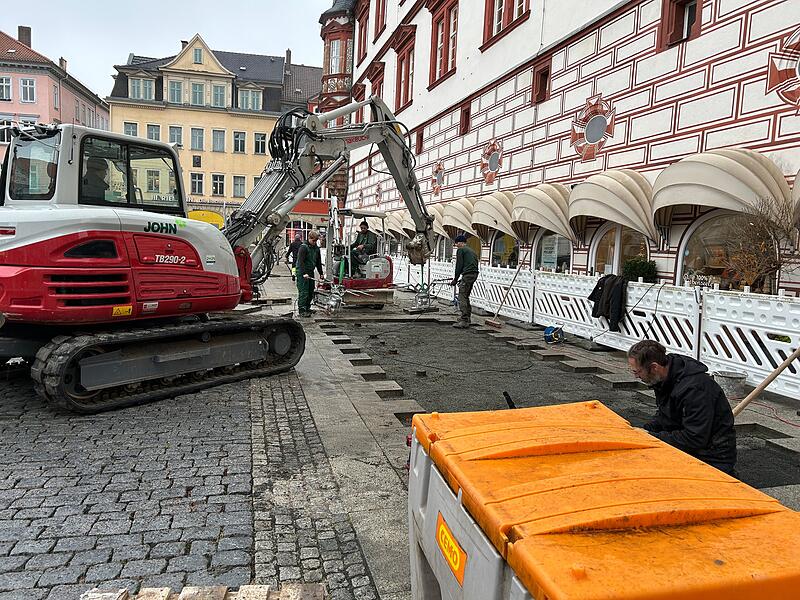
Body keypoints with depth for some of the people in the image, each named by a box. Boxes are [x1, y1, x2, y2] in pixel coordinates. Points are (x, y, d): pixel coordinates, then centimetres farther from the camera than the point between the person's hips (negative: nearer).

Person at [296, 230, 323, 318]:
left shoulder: (316, 248, 12)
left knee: (311, 292, 10)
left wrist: (321, 273, 19)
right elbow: (301, 261, -20)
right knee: (303, 292, -11)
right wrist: (304, 273, -29)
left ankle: (307, 308, 21)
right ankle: (302, 310, -10)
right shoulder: (303, 247, -12)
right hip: (302, 273, -8)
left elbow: (318, 262, 20)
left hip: (311, 272, 8)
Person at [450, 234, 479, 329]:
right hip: (475, 274, 9)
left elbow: (459, 265, -7)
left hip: (467, 275, -9)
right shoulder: (471, 250, 26)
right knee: (466, 296, 21)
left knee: (462, 297, -10)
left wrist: (455, 279, -1)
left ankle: (464, 321, -16)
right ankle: (467, 317, 28)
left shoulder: (460, 250, 0)